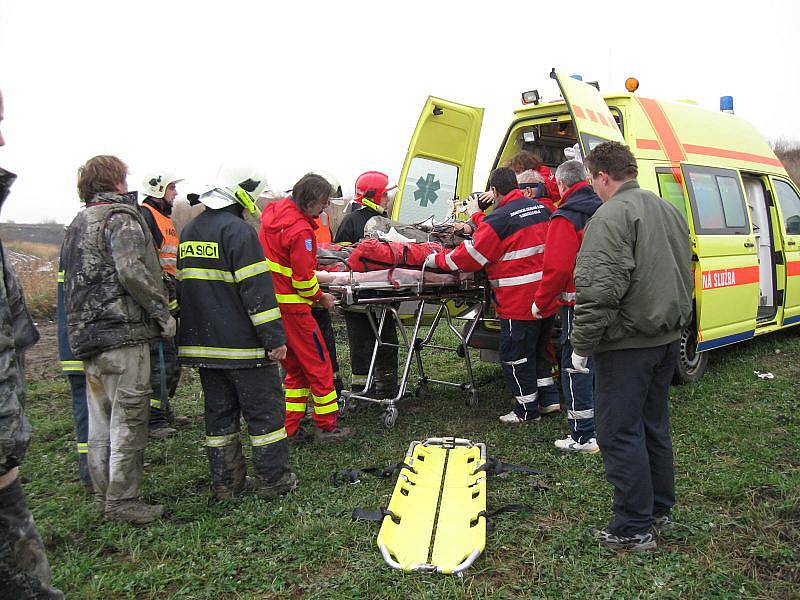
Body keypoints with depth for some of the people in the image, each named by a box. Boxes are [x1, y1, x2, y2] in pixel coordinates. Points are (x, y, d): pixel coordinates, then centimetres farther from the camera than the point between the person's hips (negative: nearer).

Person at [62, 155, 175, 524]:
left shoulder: (77, 224, 21)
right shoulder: (121, 217, -8)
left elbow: (71, 281, 20)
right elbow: (132, 271, -21)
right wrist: (162, 313, -13)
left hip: (85, 336, 9)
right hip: (123, 334, -9)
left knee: (100, 423, 16)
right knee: (129, 421, -2)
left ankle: (104, 496, 26)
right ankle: (122, 501, 3)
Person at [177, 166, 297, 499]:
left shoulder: (189, 231, 15)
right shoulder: (238, 230, -13)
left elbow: (183, 285, 21)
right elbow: (257, 289, -19)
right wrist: (275, 338, -17)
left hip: (202, 344, 8)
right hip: (242, 345, -8)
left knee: (219, 412, 14)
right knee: (264, 410, 3)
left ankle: (226, 482, 21)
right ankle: (273, 480, 9)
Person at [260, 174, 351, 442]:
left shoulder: (273, 211, 7)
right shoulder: (300, 230, -21)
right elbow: (303, 279, -19)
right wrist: (321, 297, -1)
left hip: (270, 302, 9)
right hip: (291, 306, -9)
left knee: (295, 367, 17)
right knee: (318, 364, 4)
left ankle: (290, 428, 20)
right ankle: (327, 426, 12)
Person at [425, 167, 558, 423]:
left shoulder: (498, 219, -16)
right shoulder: (541, 208, 8)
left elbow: (470, 256, -15)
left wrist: (436, 260, 0)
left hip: (520, 302, -8)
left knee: (514, 355, 5)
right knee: (538, 348, 23)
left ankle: (527, 409, 14)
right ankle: (548, 398, 29)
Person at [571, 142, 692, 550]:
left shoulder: (611, 216, -16)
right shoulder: (668, 211, 15)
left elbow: (599, 290, -25)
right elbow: (683, 275, 23)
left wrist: (582, 343, -17)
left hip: (626, 344, -9)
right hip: (666, 339, 9)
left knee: (619, 433, 0)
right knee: (653, 426, 20)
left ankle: (634, 528, 7)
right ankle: (659, 509, 32)